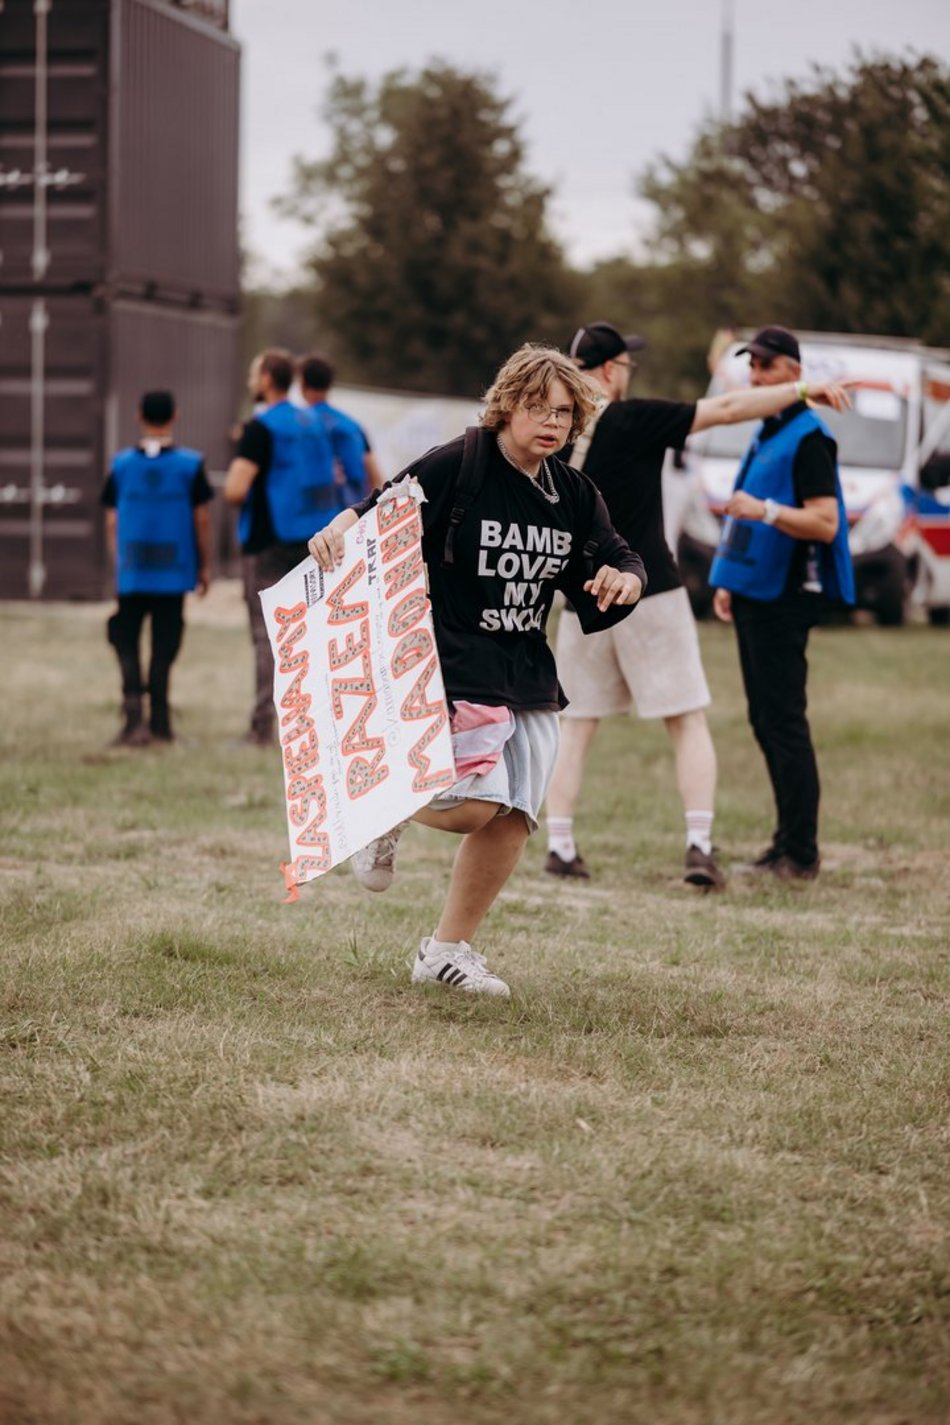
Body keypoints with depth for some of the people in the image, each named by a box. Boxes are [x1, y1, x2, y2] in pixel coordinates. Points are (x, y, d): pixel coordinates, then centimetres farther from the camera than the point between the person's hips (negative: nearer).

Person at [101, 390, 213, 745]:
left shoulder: (122, 464, 1)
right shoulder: (190, 463, -3)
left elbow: (112, 522, 4)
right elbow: (202, 519, -1)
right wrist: (205, 565, 10)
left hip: (132, 570, 1)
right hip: (174, 570, 0)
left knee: (126, 639, 9)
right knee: (163, 644, 6)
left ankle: (134, 714, -8)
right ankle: (159, 722, 10)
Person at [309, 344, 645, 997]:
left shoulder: (576, 495, 8)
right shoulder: (456, 467, -10)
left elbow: (621, 562, 15)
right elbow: (376, 511, -10)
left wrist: (624, 580, -9)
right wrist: (339, 529, -32)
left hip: (530, 672, 6)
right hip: (457, 668, -6)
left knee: (512, 819, 2)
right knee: (472, 806, -19)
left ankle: (448, 949, 18)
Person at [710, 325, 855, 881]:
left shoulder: (808, 438, -13)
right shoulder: (765, 434, 17)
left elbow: (825, 523, -20)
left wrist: (766, 510, -32)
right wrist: (730, 580, 23)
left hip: (785, 599, -10)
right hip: (755, 596, 10)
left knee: (784, 722, -11)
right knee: (766, 721, 11)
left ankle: (802, 854, -10)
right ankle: (788, 844, 17)